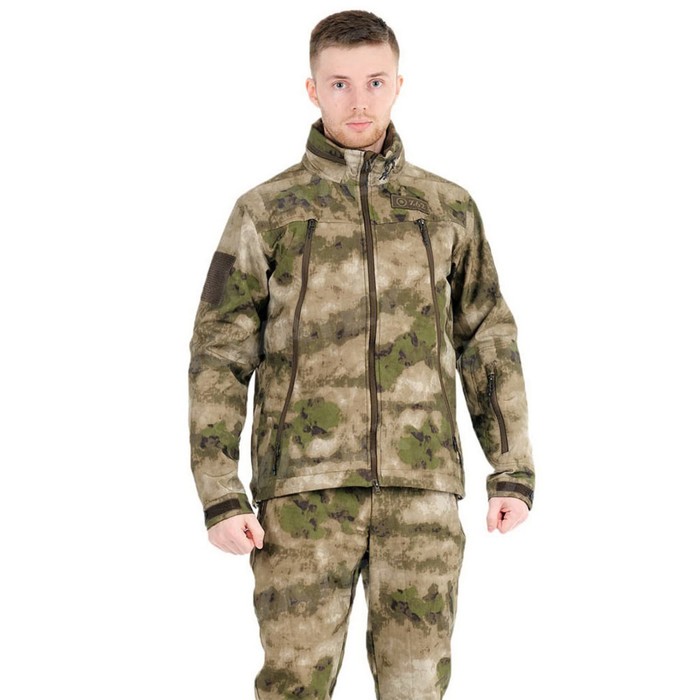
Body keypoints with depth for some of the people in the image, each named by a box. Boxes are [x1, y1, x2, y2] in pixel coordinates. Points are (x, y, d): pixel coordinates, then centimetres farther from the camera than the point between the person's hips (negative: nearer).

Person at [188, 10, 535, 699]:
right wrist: (219, 498, -7)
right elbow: (218, 358, 2)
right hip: (304, 485, -1)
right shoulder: (264, 212, 5)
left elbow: (487, 344, 13)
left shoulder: (448, 208, 11)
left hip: (420, 488, 2)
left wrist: (514, 471, 4)